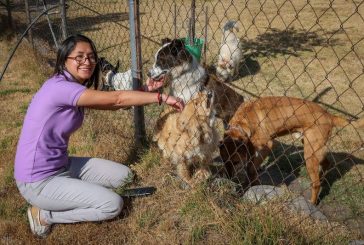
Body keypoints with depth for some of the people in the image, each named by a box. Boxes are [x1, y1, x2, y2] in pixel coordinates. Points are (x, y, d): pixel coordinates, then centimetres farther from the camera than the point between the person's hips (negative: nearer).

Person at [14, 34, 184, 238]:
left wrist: (145, 91, -7)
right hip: (38, 181, -9)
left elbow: (112, 104, 5)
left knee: (123, 175, 9)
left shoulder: (75, 90, 6)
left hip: (61, 165, 9)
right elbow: (116, 99, -26)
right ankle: (44, 214, 1)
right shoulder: (59, 87, -25)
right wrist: (161, 98, -21)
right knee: (113, 205, -12)